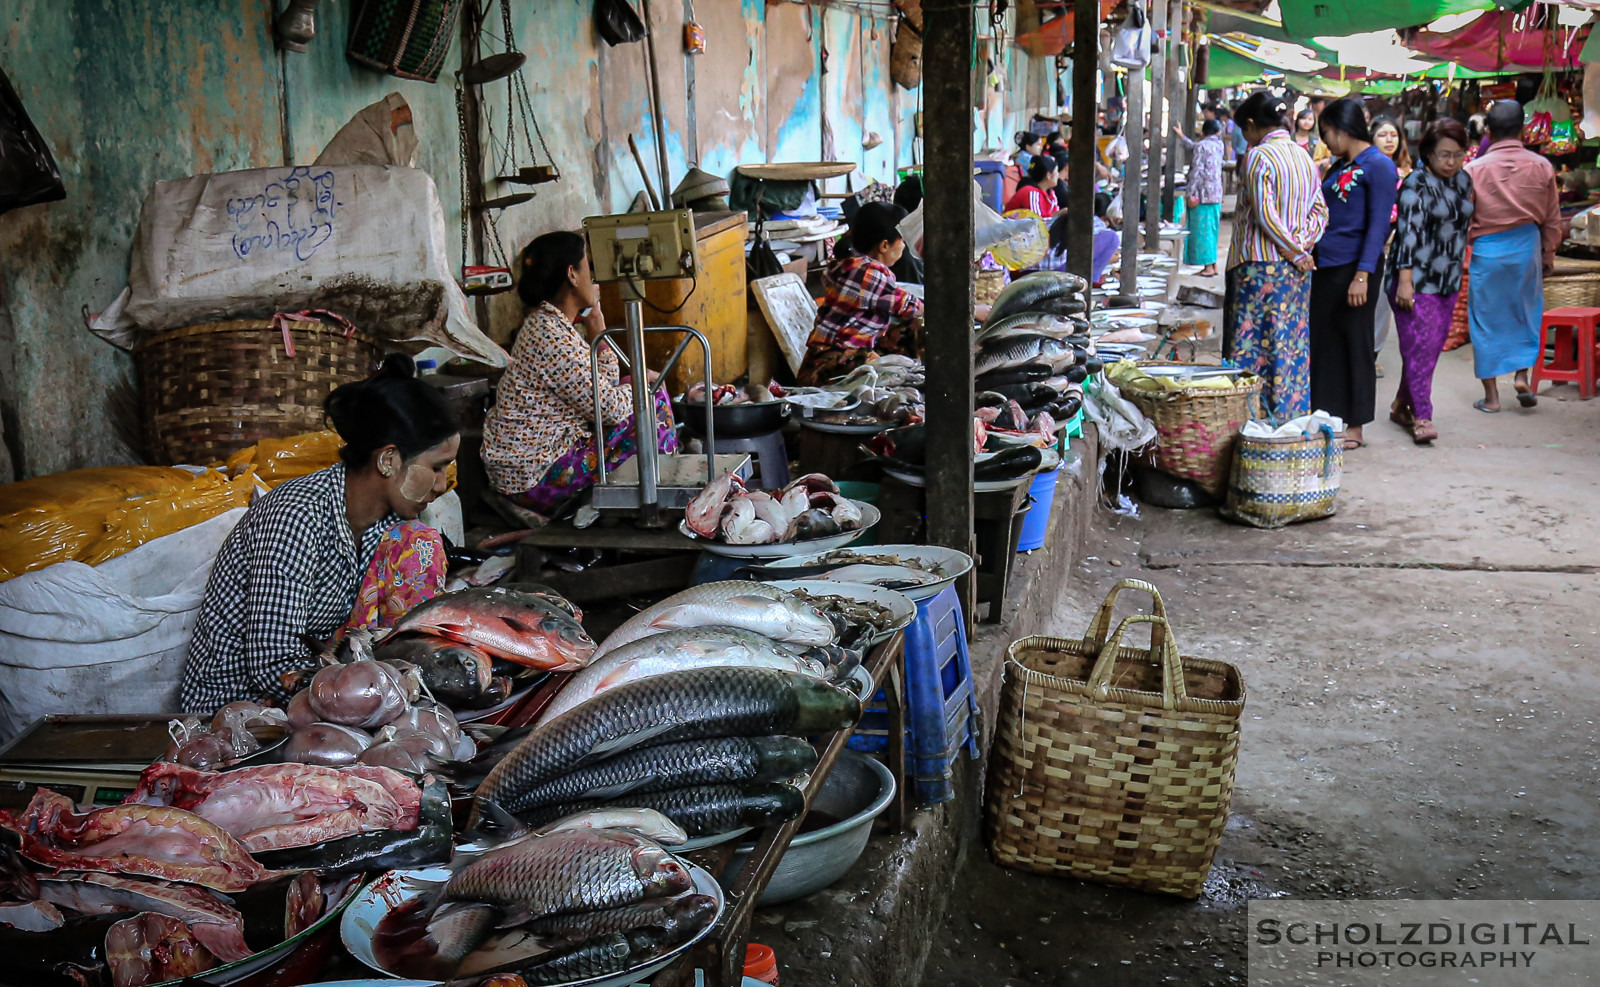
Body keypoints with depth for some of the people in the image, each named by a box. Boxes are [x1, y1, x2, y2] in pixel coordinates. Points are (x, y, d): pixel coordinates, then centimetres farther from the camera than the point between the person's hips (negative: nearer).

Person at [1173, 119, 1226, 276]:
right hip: (1216, 194, 7)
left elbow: (1197, 171, -16)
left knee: (1201, 229, -3)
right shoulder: (1219, 145, 12)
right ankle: (1213, 264, 16)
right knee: (1211, 228, 14)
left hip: (1202, 194, -7)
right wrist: (1182, 136, 41)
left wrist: (1191, 194, -16)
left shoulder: (1201, 146, -10)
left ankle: (1208, 266, -5)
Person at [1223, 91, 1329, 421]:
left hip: (1261, 264, -7)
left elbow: (1264, 214, -18)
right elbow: (1320, 210, 9)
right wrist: (1302, 245, -2)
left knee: (1251, 344, -2)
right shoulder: (1304, 157, 12)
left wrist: (1294, 251, -11)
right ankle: (1291, 415, 15)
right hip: (1297, 269, 8)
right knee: (1292, 342, 11)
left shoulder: (1259, 156, -11)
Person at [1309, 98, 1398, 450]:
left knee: (1355, 344, 0)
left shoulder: (1378, 166, -9)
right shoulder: (1338, 166, 15)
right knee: (1323, 341, 10)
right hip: (1324, 268, 8)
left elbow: (1379, 225, -14)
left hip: (1354, 268, -8)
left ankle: (1355, 427, 9)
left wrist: (1362, 275, -20)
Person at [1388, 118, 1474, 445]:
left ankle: (1402, 405, 22)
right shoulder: (1416, 184, -10)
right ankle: (1422, 418, -10)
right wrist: (1404, 279, -25)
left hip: (1449, 280, 7)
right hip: (1418, 280, -7)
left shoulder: (1463, 181, 11)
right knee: (1420, 346, -11)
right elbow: (1408, 231, -18)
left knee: (1433, 345, 9)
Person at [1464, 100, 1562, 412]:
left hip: (1488, 249, -2)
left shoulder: (1474, 169, -10)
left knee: (1486, 317, 6)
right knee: (1526, 312, 20)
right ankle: (1522, 374, 10)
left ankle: (1491, 395, 9)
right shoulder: (1541, 166, -2)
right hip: (1527, 246, 2)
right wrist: (1548, 254, 17)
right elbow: (1552, 219, 5)